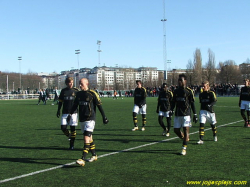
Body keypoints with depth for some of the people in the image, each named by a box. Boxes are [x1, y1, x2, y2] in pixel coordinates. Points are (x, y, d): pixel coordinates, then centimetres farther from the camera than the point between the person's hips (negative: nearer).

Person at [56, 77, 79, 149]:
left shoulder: (75, 91, 1)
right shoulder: (63, 91, 6)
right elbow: (60, 101, 13)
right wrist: (58, 111, 11)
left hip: (73, 112, -2)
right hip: (65, 113, 2)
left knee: (73, 128, 0)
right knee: (63, 127, -7)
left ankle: (71, 145, 12)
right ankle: (69, 136, 24)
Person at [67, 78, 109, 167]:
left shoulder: (92, 93, -8)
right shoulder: (79, 94, 10)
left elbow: (99, 105, -5)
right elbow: (75, 105, 19)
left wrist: (104, 117, -4)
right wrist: (70, 114, 7)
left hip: (90, 119, -6)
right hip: (82, 119, 6)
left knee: (86, 138, -15)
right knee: (90, 138, 14)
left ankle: (83, 159, -18)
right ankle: (94, 156, 27)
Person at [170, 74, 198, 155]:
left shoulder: (189, 91, -3)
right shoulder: (176, 91, 10)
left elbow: (192, 103, -1)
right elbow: (173, 102, 17)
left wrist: (195, 115, -2)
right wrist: (171, 110, 2)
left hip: (186, 114, -5)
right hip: (177, 114, 5)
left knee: (186, 130, -6)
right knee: (176, 130, 3)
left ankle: (184, 148, 1)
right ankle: (185, 139, 29)